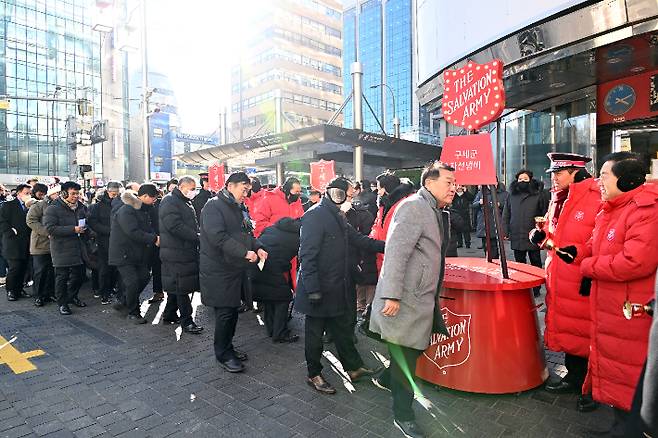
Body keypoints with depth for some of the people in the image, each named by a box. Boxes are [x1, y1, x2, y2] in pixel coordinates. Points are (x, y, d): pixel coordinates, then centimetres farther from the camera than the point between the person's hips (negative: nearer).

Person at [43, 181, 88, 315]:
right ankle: (62, 303, 15)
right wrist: (73, 229, -23)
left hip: (78, 249, 6)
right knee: (62, 277, 2)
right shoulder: (53, 209, -9)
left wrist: (85, 229, 2)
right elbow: (50, 228, -18)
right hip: (62, 250, -6)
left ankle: (72, 297, 34)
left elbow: (86, 223, 26)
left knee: (79, 275, 13)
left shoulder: (81, 207, 11)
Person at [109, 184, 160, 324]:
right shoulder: (126, 211, -20)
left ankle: (125, 301, 32)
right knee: (132, 282, -9)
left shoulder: (144, 210, 10)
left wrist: (156, 237, -13)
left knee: (144, 278, 10)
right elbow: (133, 232, -29)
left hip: (139, 253, 9)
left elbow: (149, 229, 8)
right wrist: (154, 239, -28)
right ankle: (133, 313, 7)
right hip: (123, 253, -9)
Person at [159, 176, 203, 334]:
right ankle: (186, 321, 2)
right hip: (176, 252, -10)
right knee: (181, 286, -4)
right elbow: (176, 226, -23)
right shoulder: (170, 201, -12)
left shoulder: (186, 202, 20)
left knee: (176, 285, 17)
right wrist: (197, 237, -21)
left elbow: (193, 225, 26)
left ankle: (169, 314, 30)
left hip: (188, 251, 10)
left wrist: (198, 235, 7)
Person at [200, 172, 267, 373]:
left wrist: (257, 248, 0)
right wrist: (244, 253, -26)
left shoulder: (240, 208, 14)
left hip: (236, 268, 8)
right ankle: (223, 354, 16)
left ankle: (228, 347, 32)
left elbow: (247, 232, 20)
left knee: (233, 310, 16)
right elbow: (218, 237, -25)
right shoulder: (214, 206, -14)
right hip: (219, 270, -8)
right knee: (225, 312, 0)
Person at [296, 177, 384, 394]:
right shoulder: (315, 215, -18)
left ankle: (354, 367, 35)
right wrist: (312, 289, -24)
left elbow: (358, 239, 16)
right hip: (319, 290, -9)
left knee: (344, 328, 20)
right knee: (315, 333, 9)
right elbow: (307, 255, -23)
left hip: (338, 287, 9)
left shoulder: (337, 217, 12)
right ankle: (314, 375, 26)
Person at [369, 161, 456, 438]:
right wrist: (391, 295, -28)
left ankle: (386, 379, 46)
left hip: (423, 298, 10)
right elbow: (396, 252, -25)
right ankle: (403, 415, 22)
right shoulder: (414, 207, -17)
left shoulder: (438, 212, 14)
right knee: (406, 357, 3)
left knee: (416, 347, 21)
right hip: (404, 300, -10)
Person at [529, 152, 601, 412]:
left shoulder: (597, 199, -15)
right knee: (565, 326, 17)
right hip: (558, 278, 7)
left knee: (584, 330, 5)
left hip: (583, 281, -7)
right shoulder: (557, 200, 11)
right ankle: (574, 376, 35)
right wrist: (541, 236, 2)